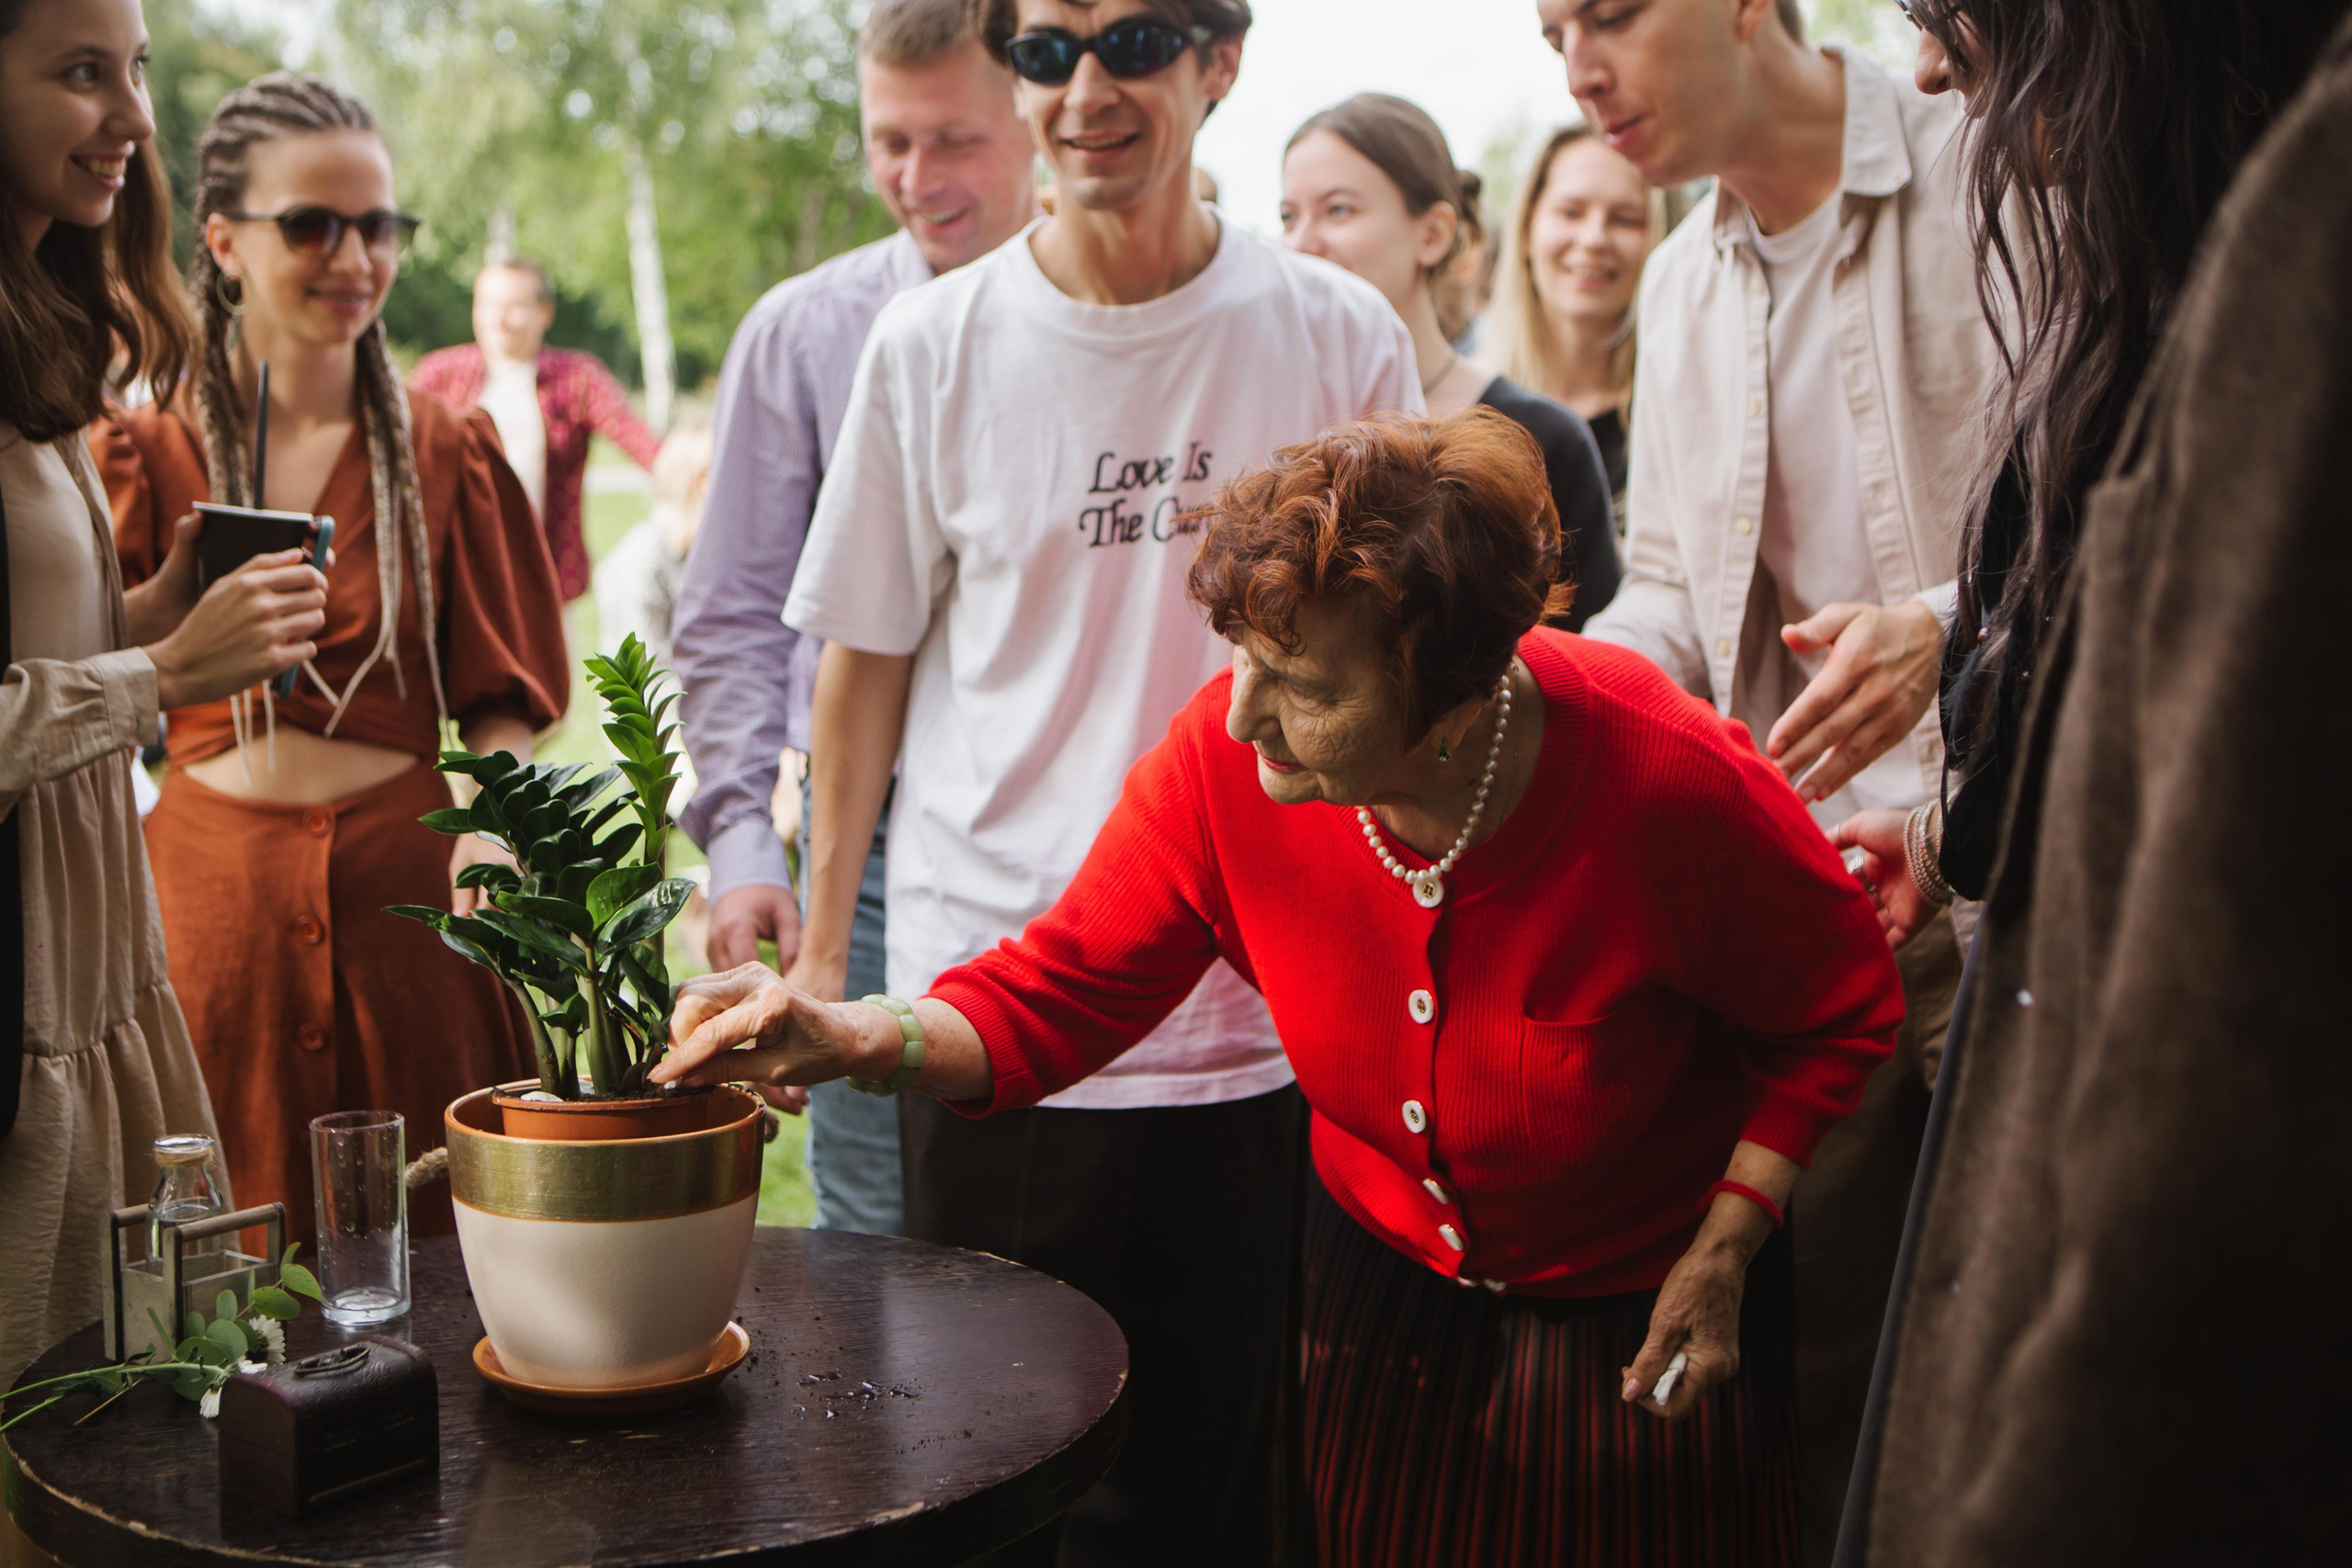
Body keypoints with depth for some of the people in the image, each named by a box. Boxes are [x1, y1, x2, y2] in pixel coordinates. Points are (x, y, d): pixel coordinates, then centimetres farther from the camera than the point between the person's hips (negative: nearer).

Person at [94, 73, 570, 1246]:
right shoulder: (145, 452, 4)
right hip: (208, 894, -1)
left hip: (402, 886, 1)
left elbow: (500, 697, 8)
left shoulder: (445, 452, 8)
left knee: (429, 1248, 3)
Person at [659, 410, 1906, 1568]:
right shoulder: (1224, 762, -23)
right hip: (1385, 1279, 3)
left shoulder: (1669, 783, -30)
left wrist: (1723, 1248, -15)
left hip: (1639, 1312, -2)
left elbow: (1843, 1008, -11)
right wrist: (848, 1038, -32)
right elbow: (1060, 993, -15)